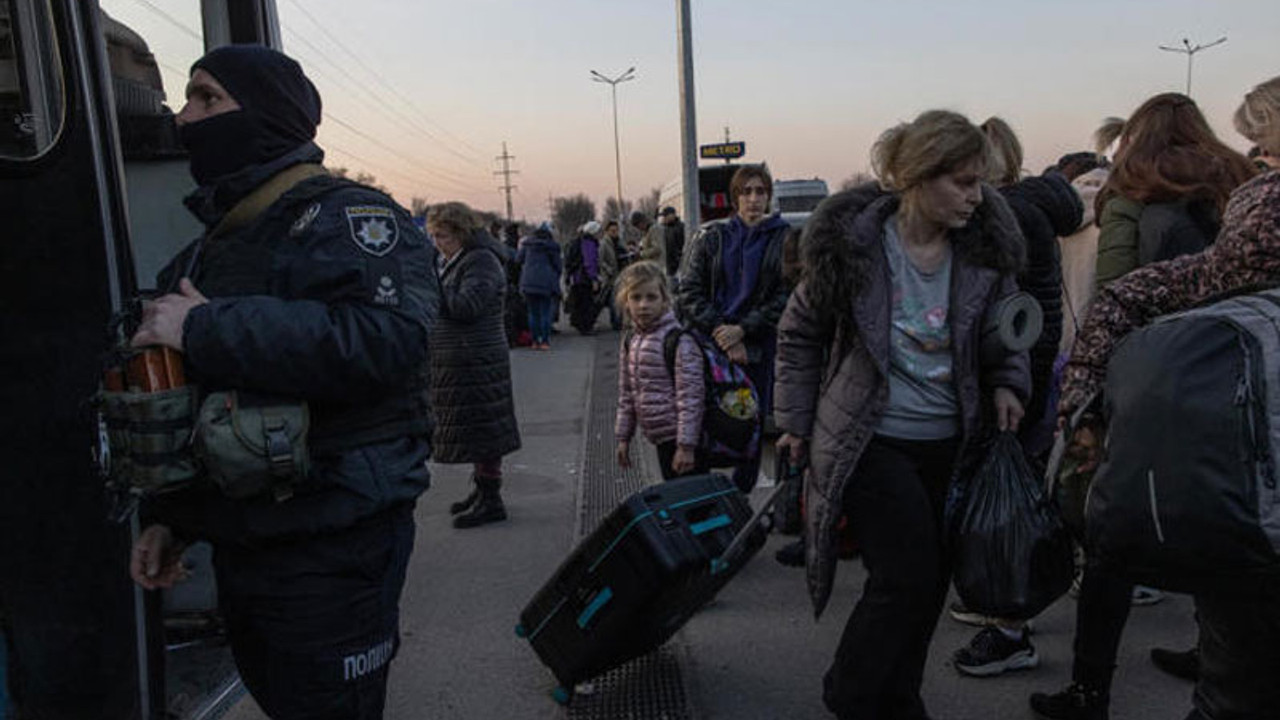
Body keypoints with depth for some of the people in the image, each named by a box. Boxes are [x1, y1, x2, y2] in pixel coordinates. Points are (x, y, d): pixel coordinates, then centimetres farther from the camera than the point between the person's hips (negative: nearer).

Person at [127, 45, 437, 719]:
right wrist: (166, 516, 19)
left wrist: (205, 329, -25)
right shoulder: (206, 250, 16)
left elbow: (388, 339, -33)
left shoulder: (348, 217, -12)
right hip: (237, 548, 9)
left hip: (331, 555, -9)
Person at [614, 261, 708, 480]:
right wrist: (623, 437, 15)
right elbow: (626, 395, 14)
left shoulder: (679, 341, -17)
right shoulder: (630, 342, 6)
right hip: (660, 438, 7)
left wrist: (686, 445, -21)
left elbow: (690, 396, -19)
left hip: (680, 438, -7)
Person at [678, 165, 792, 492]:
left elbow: (786, 297, -2)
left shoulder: (783, 239, 5)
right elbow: (690, 293, 3)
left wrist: (742, 330, -11)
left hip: (758, 350, -1)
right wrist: (722, 335, -8)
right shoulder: (712, 238, 9)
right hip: (709, 344, 1)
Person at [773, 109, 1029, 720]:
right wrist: (795, 420, -1)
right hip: (872, 439, -5)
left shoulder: (987, 243, -2)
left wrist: (1007, 382, -5)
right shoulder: (852, 241, -13)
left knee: (932, 578, 12)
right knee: (907, 575, -9)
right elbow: (800, 332, -1)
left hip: (949, 441, 5)